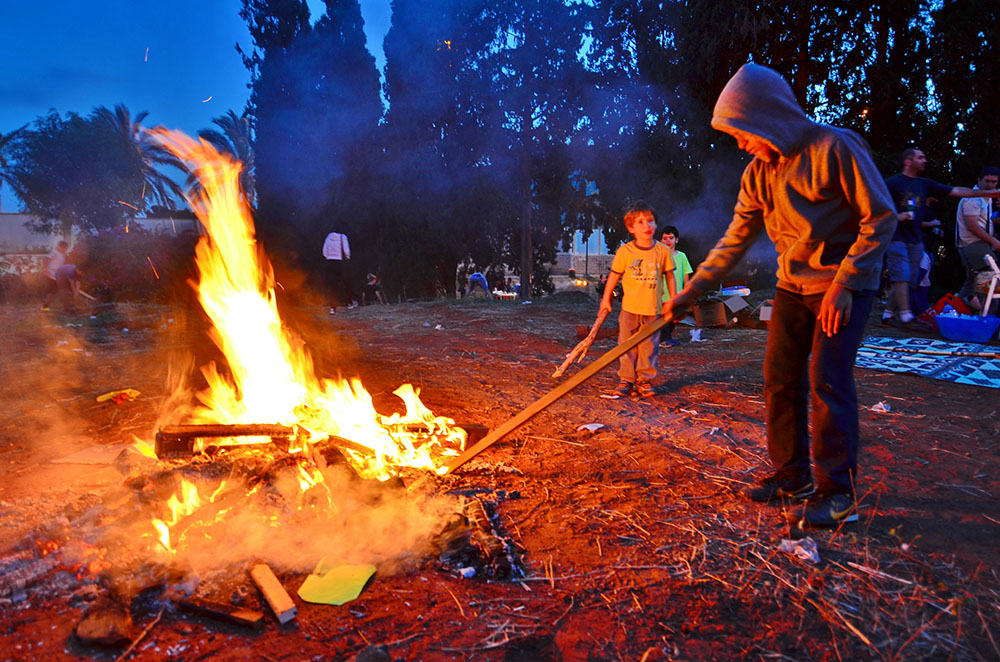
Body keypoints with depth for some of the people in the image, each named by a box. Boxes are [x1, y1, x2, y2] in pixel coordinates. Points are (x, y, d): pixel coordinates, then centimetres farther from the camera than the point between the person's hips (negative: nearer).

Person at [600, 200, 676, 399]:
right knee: (627, 345, 4)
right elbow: (614, 275, 4)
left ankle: (645, 380, 17)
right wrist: (606, 299, 8)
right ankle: (626, 380, 14)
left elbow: (669, 276, 8)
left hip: (653, 309, 1)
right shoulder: (625, 251, -5)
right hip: (630, 308, -1)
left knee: (649, 346, 5)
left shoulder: (663, 251, -1)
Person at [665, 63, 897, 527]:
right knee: (780, 377, 5)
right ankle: (791, 476, 18)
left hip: (845, 283, -6)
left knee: (827, 381, -10)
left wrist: (843, 284, -20)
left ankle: (838, 492, 3)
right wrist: (691, 292, 0)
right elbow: (735, 240, 5)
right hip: (793, 283, 7)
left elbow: (881, 218, -16)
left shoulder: (836, 148, -18)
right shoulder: (758, 173, 2)